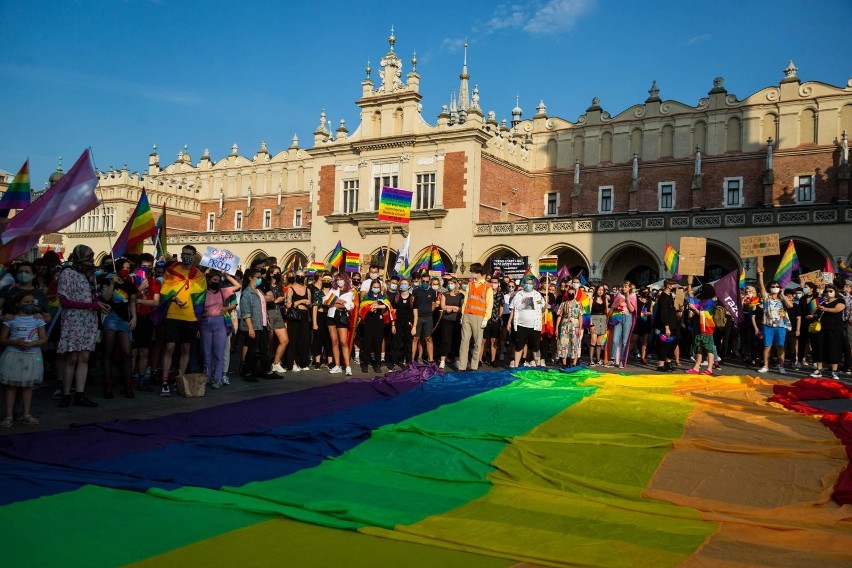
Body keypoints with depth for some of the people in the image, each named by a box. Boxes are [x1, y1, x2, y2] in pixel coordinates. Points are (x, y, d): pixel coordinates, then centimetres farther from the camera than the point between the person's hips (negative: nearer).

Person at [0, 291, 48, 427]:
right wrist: (15, 342, -18)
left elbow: (44, 339, 1)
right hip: (13, 355, -2)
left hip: (32, 356, 2)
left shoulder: (37, 320, 4)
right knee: (11, 386, 3)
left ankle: (27, 414, 17)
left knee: (28, 385, 9)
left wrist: (32, 344, -17)